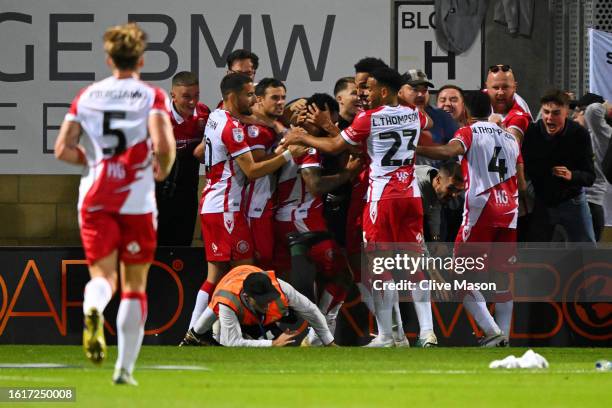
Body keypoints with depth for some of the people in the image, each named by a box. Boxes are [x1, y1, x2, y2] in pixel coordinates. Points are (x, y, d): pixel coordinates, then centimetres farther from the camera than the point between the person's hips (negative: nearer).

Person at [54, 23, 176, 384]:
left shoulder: (86, 96, 6)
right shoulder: (152, 96, -3)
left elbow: (63, 150, 1)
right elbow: (163, 144, -18)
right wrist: (163, 170, 2)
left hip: (95, 198, 2)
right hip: (137, 198, -1)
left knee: (103, 274, 3)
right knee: (135, 286, 10)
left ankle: (93, 309, -35)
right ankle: (125, 368, 9)